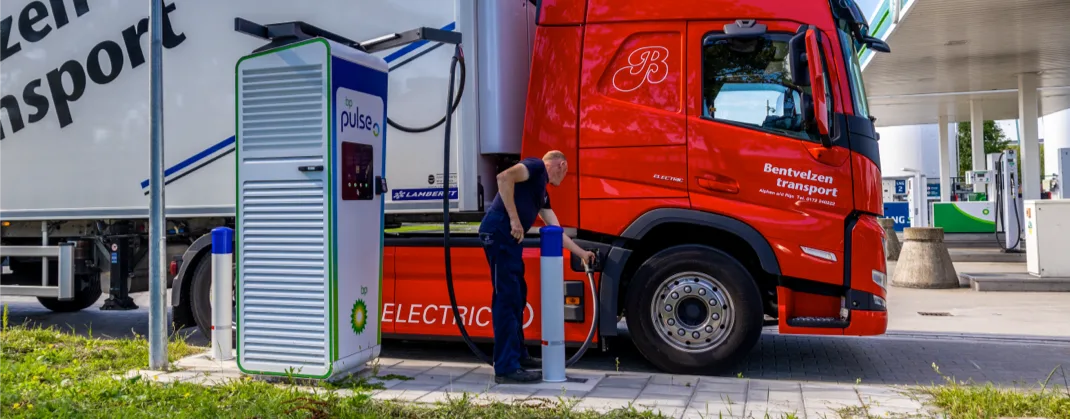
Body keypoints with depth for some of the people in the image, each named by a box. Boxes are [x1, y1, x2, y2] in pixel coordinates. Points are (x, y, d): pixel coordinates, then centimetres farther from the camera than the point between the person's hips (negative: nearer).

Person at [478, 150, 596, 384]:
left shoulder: (543, 194, 27)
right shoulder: (537, 166, 1)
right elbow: (504, 177, -17)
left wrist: (582, 254, 35)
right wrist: (514, 219, -18)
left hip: (509, 236, 10)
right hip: (499, 231, -10)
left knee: (517, 295, 17)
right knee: (507, 297, -10)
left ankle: (518, 355, 28)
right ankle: (506, 368, -8)